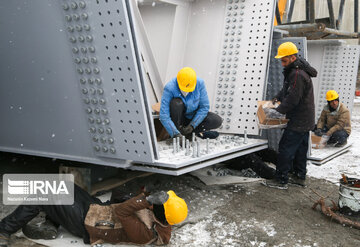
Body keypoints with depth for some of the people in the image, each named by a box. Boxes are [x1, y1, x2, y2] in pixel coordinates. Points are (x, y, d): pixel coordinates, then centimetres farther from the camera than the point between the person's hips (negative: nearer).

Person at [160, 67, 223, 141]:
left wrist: (192, 125, -22)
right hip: (179, 117, -2)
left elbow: (204, 107, -15)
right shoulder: (169, 88, -28)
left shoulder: (200, 83, -22)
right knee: (176, 102, -34)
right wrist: (175, 134, -38)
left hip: (194, 116, 2)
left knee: (217, 121, -20)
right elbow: (164, 116, -32)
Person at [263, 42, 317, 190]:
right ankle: (299, 177, 29)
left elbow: (292, 99, -25)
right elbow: (287, 89, 24)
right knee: (300, 148, 17)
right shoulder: (295, 70, 10)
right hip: (305, 120, 11)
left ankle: (281, 180, 1)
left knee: (285, 148, -5)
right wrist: (278, 97, 9)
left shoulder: (297, 74, -24)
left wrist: (277, 111, -17)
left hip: (298, 121, -11)